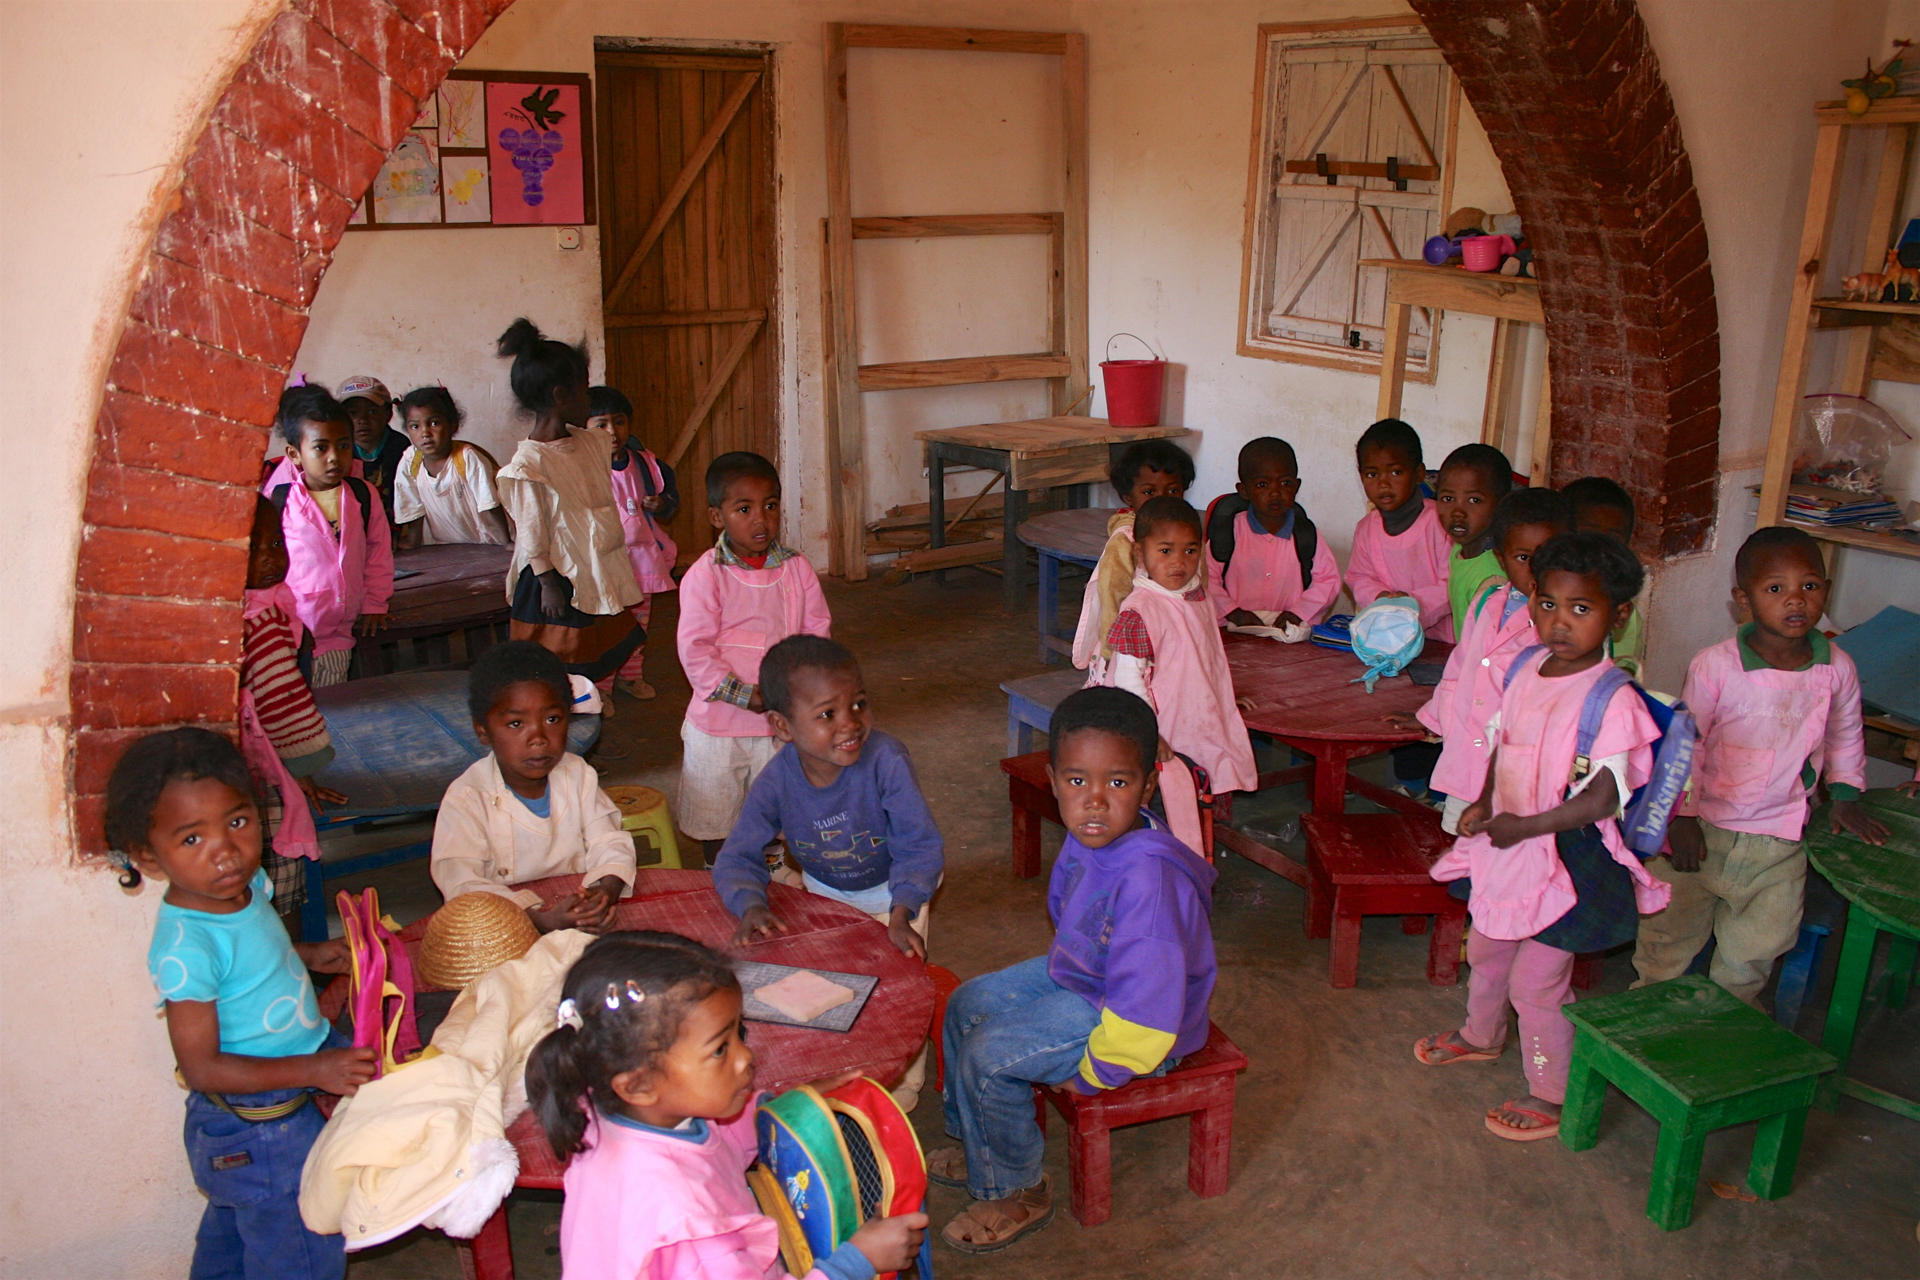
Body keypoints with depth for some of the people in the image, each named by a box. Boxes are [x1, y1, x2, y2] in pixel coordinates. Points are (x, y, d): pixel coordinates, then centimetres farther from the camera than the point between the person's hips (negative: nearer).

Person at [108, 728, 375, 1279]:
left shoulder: (247, 883, -9)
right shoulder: (185, 950, -33)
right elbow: (202, 1069, -27)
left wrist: (310, 954, 0)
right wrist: (315, 1070, -29)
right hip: (260, 1133, -8)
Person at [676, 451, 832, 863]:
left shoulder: (797, 569, -2)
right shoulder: (704, 576, -12)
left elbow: (817, 634, 2)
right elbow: (695, 649, -15)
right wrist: (745, 695, -19)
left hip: (783, 722, 2)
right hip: (718, 724, -2)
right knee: (714, 815, 13)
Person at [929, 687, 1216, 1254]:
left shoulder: (1148, 879, -38)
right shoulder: (1088, 838, -10)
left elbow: (1143, 1013, -33)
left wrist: (1087, 1075, -19)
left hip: (1131, 1021, -9)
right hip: (1077, 977, 9)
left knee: (988, 1055, -15)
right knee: (967, 1004, 15)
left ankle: (1015, 1194, 10)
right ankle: (974, 1144, 37)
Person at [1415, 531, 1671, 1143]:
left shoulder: (1613, 700, -24)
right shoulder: (1524, 667, -2)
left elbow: (1603, 800, -26)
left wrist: (1524, 826, -21)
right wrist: (1484, 802, -2)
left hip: (1568, 859, -8)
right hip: (1506, 846, 8)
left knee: (1536, 981, 4)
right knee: (1487, 950, 27)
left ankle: (1554, 1096, 25)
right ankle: (1480, 1035, 54)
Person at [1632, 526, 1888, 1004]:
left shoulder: (1837, 668, -7)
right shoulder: (1714, 665, -20)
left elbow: (1845, 735, 14)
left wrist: (1845, 793, 9)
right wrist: (1682, 814, -10)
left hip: (1780, 839, 3)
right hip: (1705, 825, -3)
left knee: (1759, 945, 16)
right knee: (1669, 932, 12)